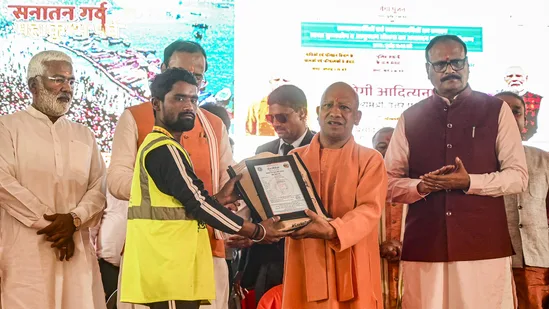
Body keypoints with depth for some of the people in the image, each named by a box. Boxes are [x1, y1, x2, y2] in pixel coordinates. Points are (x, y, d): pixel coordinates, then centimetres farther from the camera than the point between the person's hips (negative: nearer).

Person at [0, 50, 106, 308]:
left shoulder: (84, 135, 19)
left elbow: (98, 189, 10)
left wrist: (74, 219, -9)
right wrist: (48, 223, -10)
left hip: (76, 249, 4)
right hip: (25, 249, -3)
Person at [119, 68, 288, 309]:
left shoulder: (160, 146, 20)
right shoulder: (164, 149, -13)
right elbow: (196, 202, -16)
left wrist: (219, 199, 9)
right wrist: (257, 231, -9)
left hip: (172, 268, 10)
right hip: (169, 271, -10)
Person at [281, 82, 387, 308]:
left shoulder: (371, 159, 5)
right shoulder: (295, 158, 13)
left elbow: (370, 209, -9)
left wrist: (333, 230, -27)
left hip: (352, 269, -1)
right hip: (305, 266, 2)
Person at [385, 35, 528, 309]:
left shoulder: (496, 110, 5)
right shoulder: (409, 119, 10)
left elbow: (518, 176, 1)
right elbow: (389, 183, 9)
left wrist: (469, 182, -14)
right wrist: (422, 186, -11)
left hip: (484, 246, -1)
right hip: (423, 247, 1)